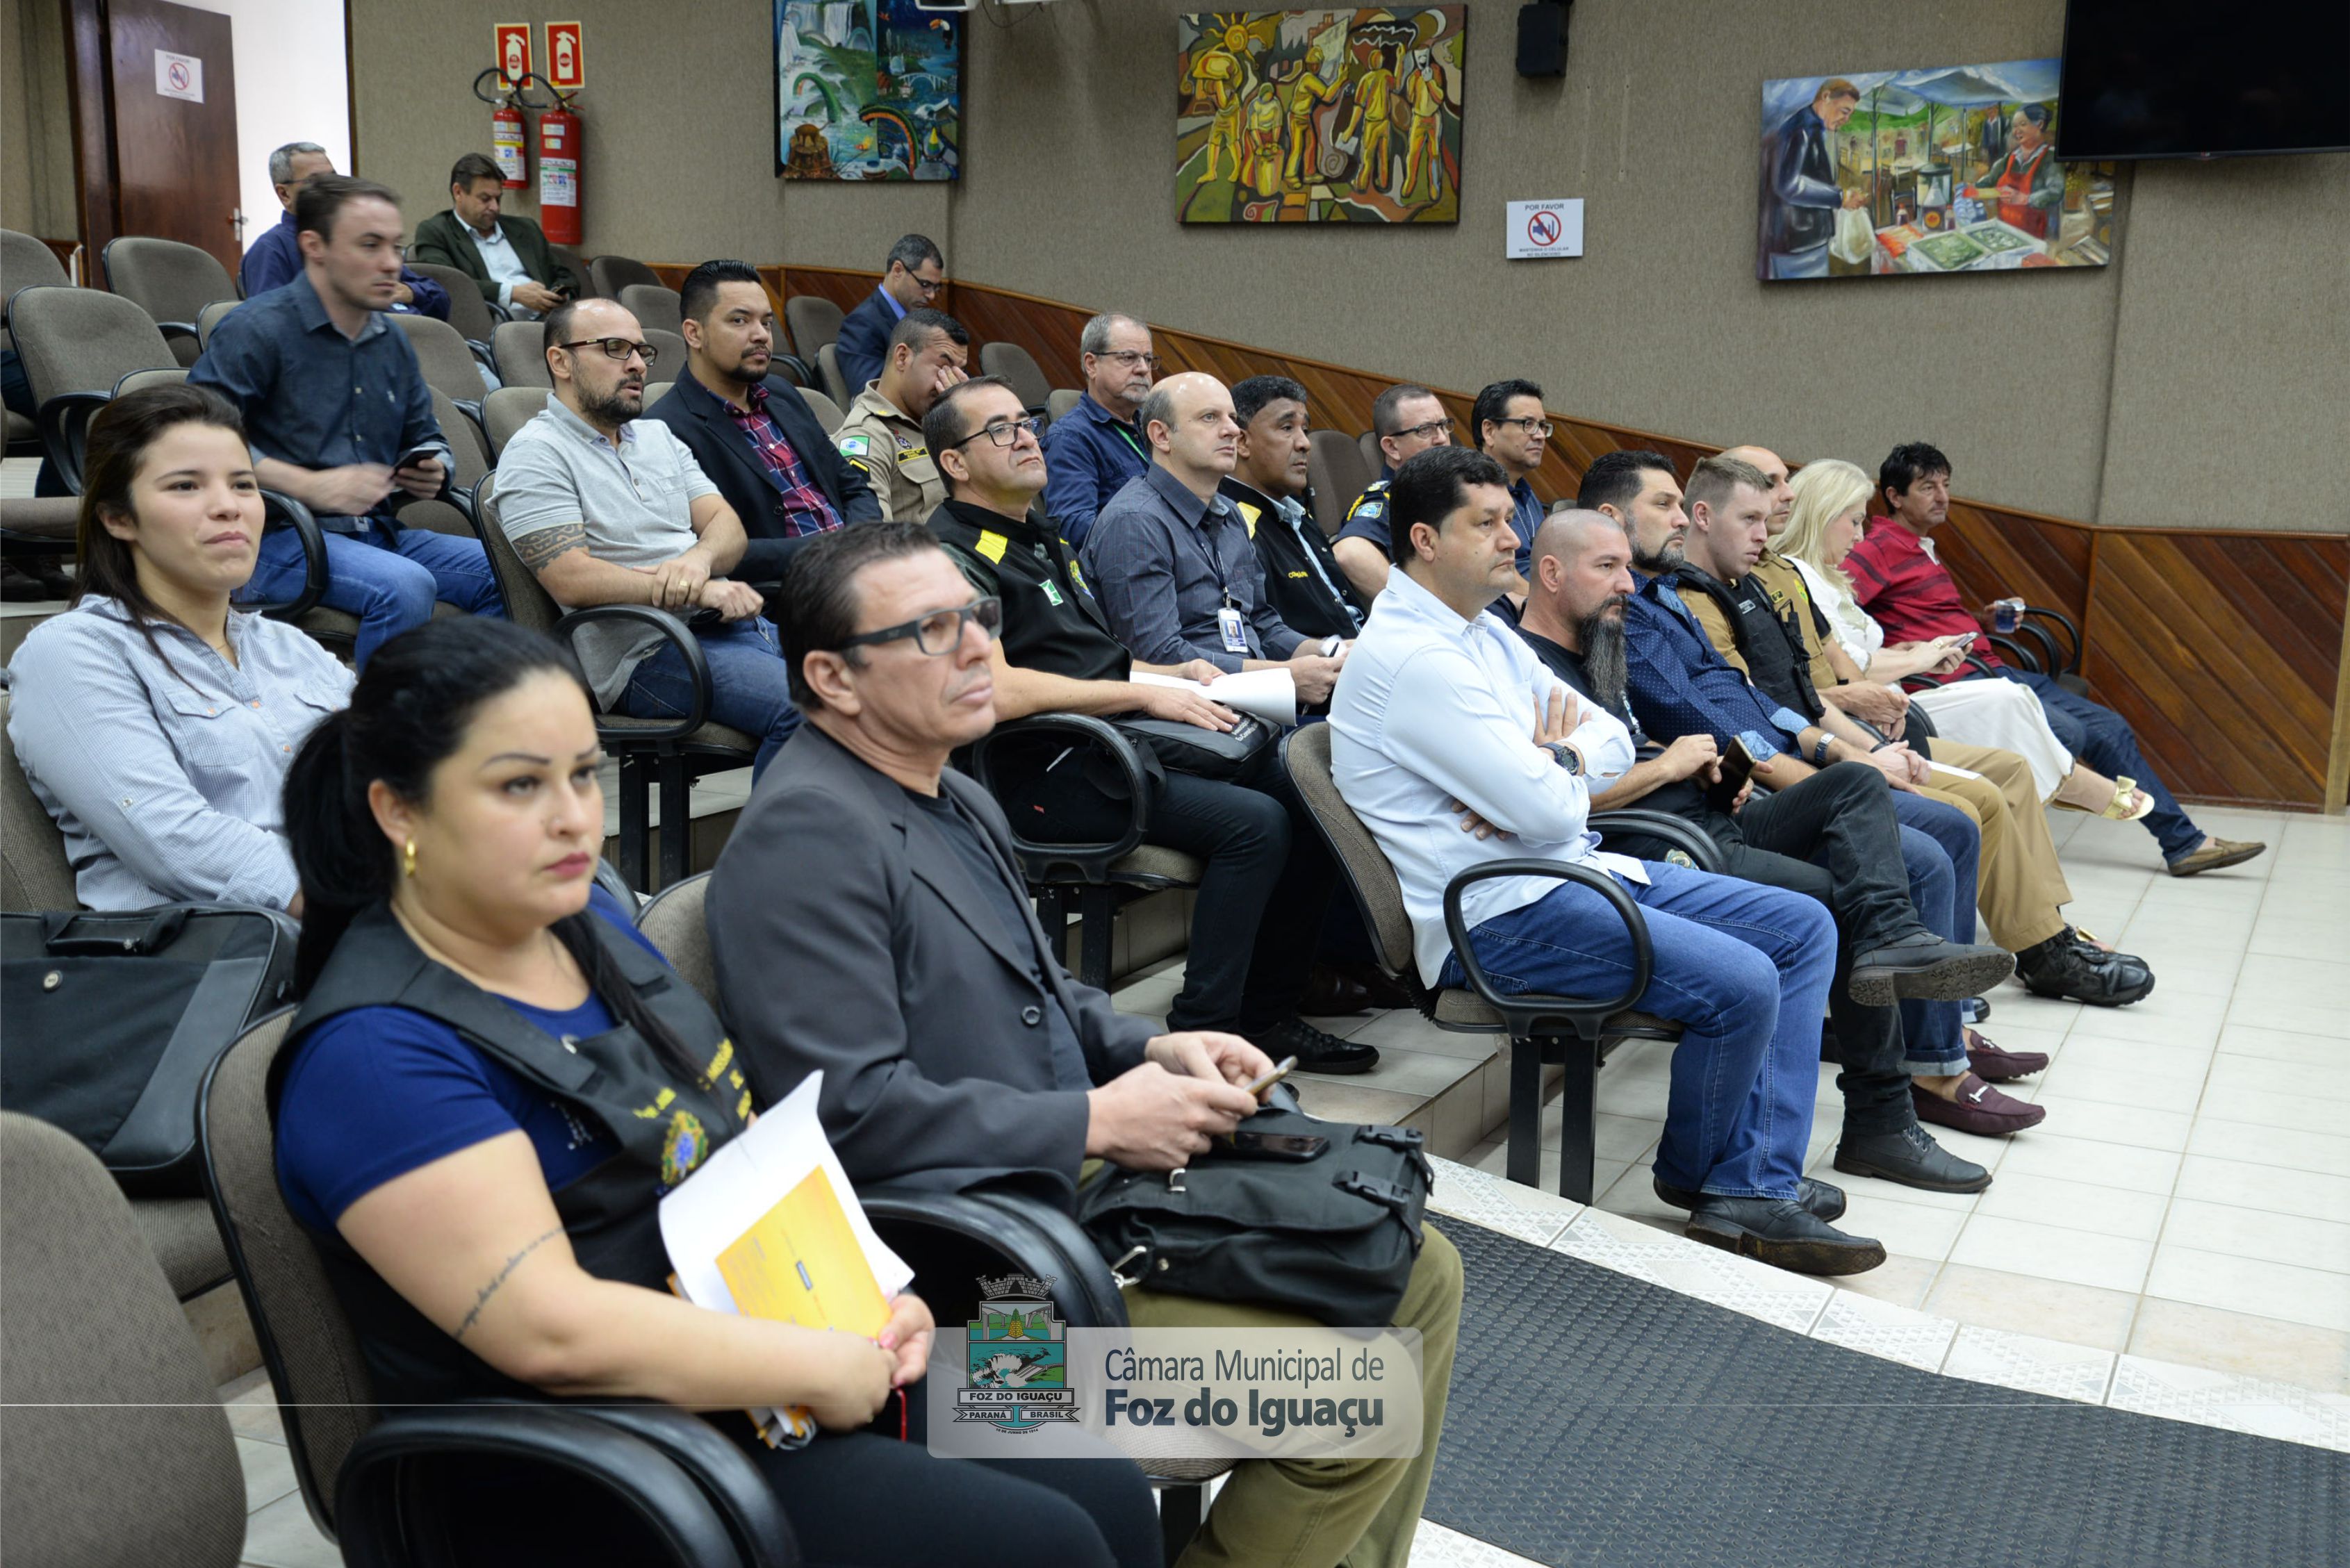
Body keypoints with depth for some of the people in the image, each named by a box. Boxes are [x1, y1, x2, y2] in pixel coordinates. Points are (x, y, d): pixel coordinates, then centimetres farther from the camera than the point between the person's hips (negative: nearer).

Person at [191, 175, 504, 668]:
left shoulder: (392, 341, 18)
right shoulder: (256, 330, -6)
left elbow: (425, 436, 30)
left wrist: (432, 470, 5)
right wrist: (311, 486, -22)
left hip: (377, 533, 8)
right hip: (278, 538, -7)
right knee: (405, 586, -34)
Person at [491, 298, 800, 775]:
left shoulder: (657, 435, 23)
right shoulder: (536, 453, 0)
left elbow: (728, 526, 13)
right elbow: (573, 582, -13)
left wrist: (699, 560, -12)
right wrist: (701, 592, -18)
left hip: (734, 624, 8)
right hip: (649, 651, -8)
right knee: (803, 707, -32)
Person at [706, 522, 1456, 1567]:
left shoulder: (957, 801, 14)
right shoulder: (807, 834, -18)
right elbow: (849, 1109, -25)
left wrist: (1154, 1049, 5)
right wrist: (1097, 1121, -19)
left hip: (1073, 1176, 10)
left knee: (1418, 1272, 8)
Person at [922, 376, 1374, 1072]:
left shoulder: (1036, 537, 22)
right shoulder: (957, 552, -9)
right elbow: (995, 691, -23)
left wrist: (1175, 672, 10)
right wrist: (1143, 693, -16)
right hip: (1050, 772, -9)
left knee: (1303, 793, -3)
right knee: (1255, 821, -23)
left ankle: (1270, 1007, 6)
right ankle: (1202, 1030, -14)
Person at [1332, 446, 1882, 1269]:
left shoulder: (1484, 632, 14)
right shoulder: (1411, 658, -18)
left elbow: (1613, 741, 15)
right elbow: (1548, 811, -22)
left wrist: (1556, 760, -8)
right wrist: (1563, 765, 2)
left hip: (1578, 870, 11)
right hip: (1500, 915, -11)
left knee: (1803, 928, 5)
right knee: (1741, 983, -23)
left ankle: (1759, 1188, -1)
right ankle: (1695, 1173, 7)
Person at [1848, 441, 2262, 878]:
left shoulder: (1921, 548, 22)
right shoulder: (1881, 547, -10)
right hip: (1956, 681, -11)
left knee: (2109, 727, 8)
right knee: (2068, 732, -28)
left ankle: (2184, 843, 13)